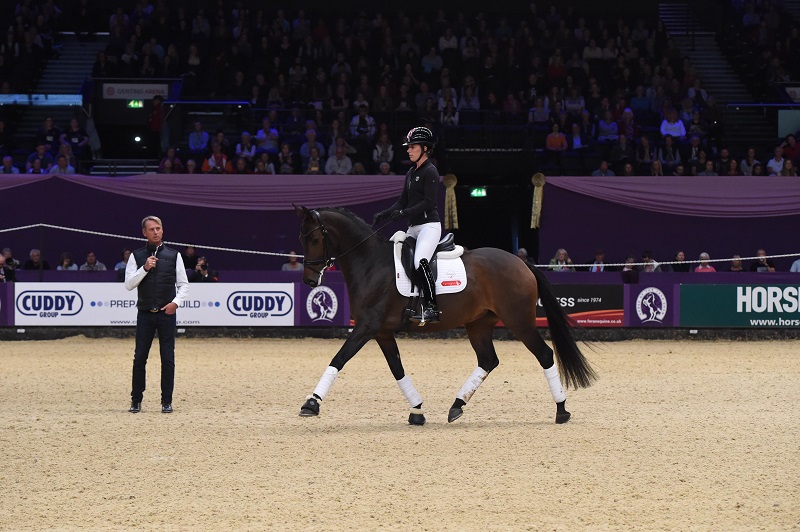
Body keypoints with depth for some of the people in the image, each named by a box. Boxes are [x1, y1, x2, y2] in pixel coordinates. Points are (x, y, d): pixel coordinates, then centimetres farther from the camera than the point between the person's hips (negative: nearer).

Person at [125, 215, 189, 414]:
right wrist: (145, 269, -12)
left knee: (168, 358, 0)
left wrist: (176, 302, -9)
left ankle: (166, 401, 6)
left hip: (167, 313, 0)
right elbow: (128, 284, 0)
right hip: (145, 313, 0)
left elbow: (183, 284, 7)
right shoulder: (136, 256, 6)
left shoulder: (173, 256, 6)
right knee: (140, 357, 0)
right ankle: (136, 400, 8)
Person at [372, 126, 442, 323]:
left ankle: (432, 307, -30)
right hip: (413, 228, 10)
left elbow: (429, 203, -18)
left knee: (420, 262, -29)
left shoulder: (430, 172, -9)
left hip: (429, 225, -10)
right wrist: (383, 215, 5)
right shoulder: (411, 173, 17)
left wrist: (404, 213, -23)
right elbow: (402, 201, 18)